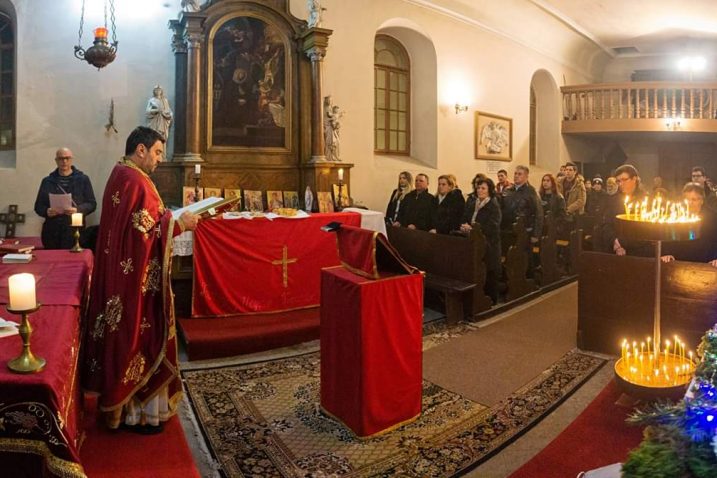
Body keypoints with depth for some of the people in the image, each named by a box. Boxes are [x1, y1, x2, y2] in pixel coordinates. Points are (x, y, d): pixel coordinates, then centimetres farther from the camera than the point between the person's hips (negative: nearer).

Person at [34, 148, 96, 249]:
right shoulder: (47, 181, 16)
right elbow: (38, 206, 17)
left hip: (74, 230, -2)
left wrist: (77, 210, -14)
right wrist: (46, 211, -6)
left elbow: (92, 204, 4)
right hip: (51, 231, 3)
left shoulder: (83, 179, 9)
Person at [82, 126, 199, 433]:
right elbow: (144, 232, -24)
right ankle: (135, 412, 15)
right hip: (137, 277, -10)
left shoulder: (120, 175, 12)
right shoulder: (135, 181, -20)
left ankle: (119, 401, 33)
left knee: (126, 335, 19)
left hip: (120, 273, 10)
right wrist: (179, 224, -15)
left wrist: (169, 216, 12)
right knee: (138, 336, 1)